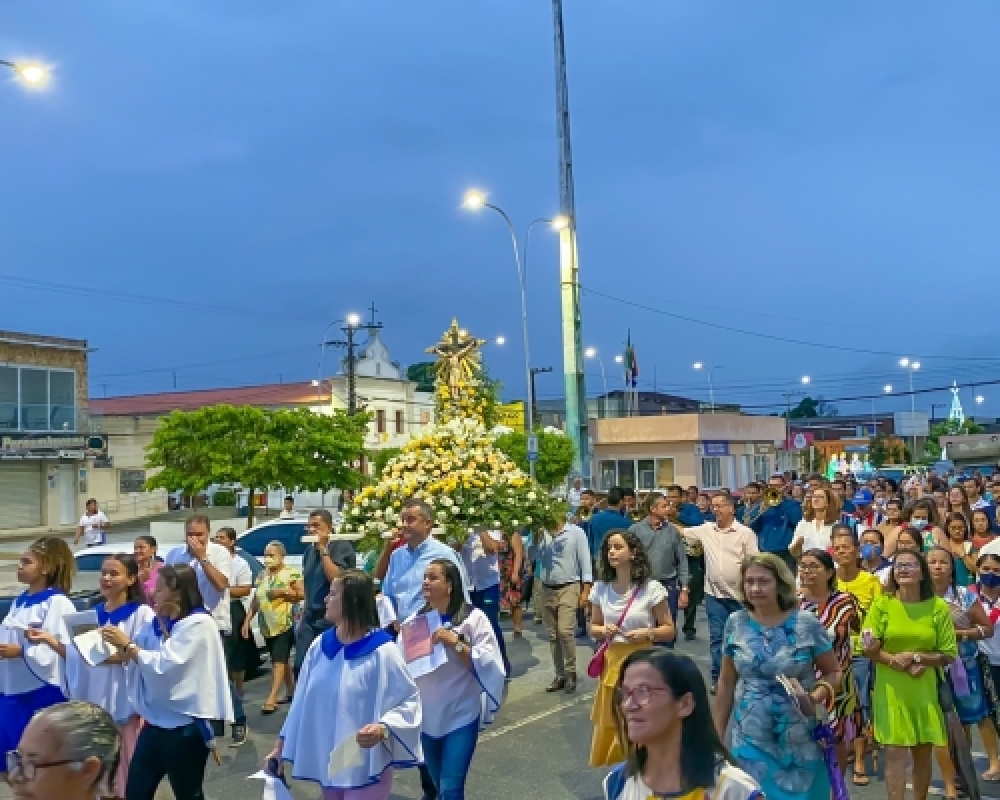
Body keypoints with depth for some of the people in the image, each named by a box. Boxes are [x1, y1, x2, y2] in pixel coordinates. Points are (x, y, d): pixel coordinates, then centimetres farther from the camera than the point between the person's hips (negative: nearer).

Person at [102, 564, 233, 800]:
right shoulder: (157, 624, 8)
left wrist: (127, 644, -16)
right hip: (156, 721, 7)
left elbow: (164, 665, -21)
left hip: (186, 725, -7)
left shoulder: (198, 623, -15)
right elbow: (130, 659, 10)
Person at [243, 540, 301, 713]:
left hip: (285, 623, -7)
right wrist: (247, 620, 9)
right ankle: (291, 691, 26)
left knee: (279, 660, -12)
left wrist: (284, 592, -19)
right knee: (283, 660, 14)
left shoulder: (291, 572, -6)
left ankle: (271, 699, -15)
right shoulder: (262, 574, 13)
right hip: (267, 625, 7)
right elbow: (256, 599, 15)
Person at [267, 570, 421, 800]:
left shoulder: (382, 652, -16)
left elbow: (410, 700, -11)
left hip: (365, 766, -6)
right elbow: (302, 700, 10)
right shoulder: (320, 646, 1)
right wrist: (281, 745, 13)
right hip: (326, 762, 6)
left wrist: (383, 727, -26)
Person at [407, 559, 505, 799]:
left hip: (461, 715, -5)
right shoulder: (415, 620, 3)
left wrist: (455, 643, -22)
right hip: (427, 716, 5)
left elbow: (488, 663, -15)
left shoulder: (473, 618, -9)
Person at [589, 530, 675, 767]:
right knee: (608, 732, 8)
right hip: (611, 663, 4)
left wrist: (646, 634, -17)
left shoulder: (652, 588, -8)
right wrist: (603, 631, -8)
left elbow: (669, 630, 0)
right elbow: (593, 627, 14)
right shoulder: (601, 588, 2)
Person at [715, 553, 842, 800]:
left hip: (798, 742, -1)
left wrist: (814, 698, -20)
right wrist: (716, 735, 6)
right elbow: (726, 683, 4)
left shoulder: (807, 624, -11)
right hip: (750, 740, 2)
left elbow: (834, 673, -1)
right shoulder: (735, 623, -3)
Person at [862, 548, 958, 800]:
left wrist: (918, 658, -13)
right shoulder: (882, 604, -3)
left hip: (925, 691, 2)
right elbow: (869, 649, -3)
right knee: (895, 753, -4)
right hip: (891, 690, -2)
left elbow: (949, 654, 0)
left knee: (923, 753, 13)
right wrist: (894, 660, -18)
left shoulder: (938, 607, 0)